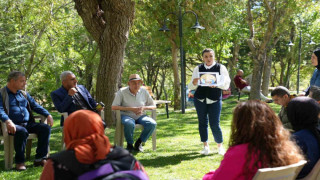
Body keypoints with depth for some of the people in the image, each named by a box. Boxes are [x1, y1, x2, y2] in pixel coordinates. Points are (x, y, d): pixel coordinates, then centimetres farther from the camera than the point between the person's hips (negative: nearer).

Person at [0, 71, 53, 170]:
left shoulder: (24, 94, 24)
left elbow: (35, 105, 21)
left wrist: (48, 115, 4)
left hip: (28, 124, 6)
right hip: (14, 125, -6)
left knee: (46, 128, -16)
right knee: (22, 131, -38)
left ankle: (40, 158, -14)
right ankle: (19, 162, -23)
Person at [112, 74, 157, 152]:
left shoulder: (144, 91, 2)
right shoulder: (122, 91, -8)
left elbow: (153, 106, 8)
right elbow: (113, 107, -15)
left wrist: (144, 108, -16)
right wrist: (131, 109, -22)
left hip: (140, 116, 4)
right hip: (126, 116, -4)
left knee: (152, 124, -26)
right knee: (129, 124, -39)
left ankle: (139, 143, -4)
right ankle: (129, 144, -11)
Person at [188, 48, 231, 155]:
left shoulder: (221, 68, 2)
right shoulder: (198, 69, 6)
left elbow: (226, 85, -4)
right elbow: (190, 87, 6)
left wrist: (217, 84, -24)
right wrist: (194, 83, -18)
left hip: (215, 99, -2)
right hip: (200, 99, 2)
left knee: (215, 124, -5)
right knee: (202, 122, 5)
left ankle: (220, 146, 12)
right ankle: (205, 146, 16)